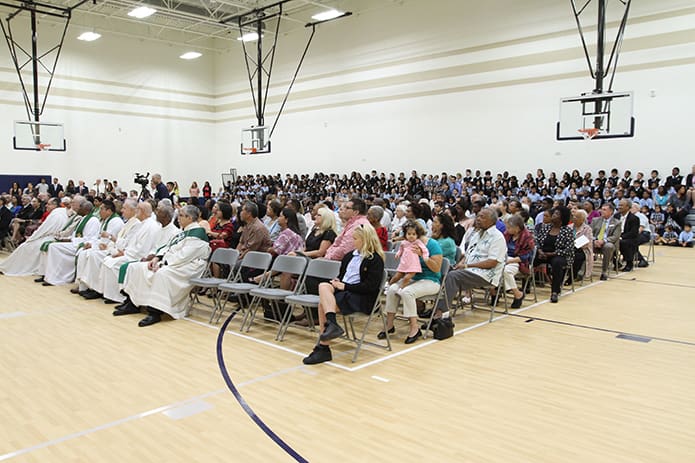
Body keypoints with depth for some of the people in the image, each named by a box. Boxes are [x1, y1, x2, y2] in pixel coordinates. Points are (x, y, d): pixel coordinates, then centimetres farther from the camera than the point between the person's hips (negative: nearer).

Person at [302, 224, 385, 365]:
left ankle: (323, 347, -22)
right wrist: (337, 282, 3)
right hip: (343, 290, 7)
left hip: (362, 298, -7)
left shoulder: (375, 259, -5)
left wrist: (345, 286, -15)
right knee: (323, 286, -24)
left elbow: (371, 286, -14)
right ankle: (332, 325, -35)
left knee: (323, 302, -24)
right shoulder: (349, 256, 19)